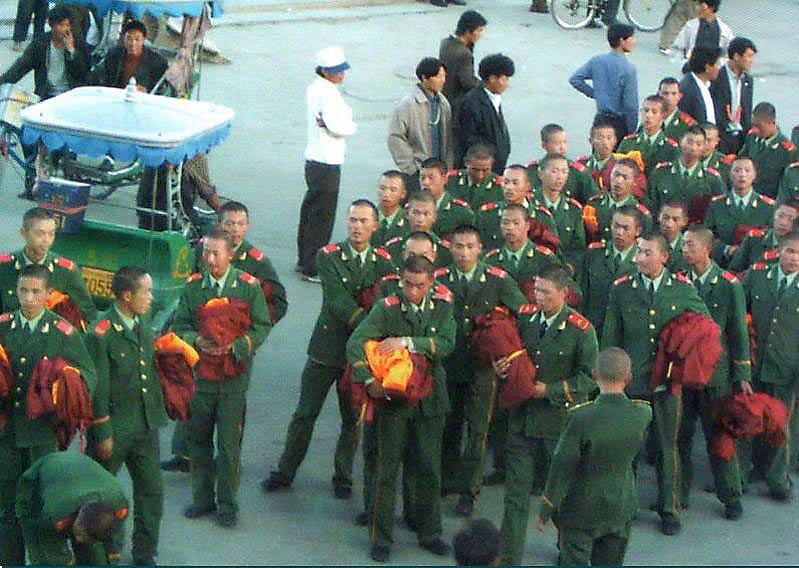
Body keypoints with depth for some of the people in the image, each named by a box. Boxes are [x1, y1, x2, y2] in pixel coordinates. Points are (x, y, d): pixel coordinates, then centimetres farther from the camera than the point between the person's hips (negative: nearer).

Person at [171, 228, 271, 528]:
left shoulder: (248, 286, -3)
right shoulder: (193, 286, 4)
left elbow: (262, 327, -2)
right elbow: (180, 326, 6)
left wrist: (234, 346, -16)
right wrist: (198, 341, -14)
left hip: (234, 377, -3)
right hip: (200, 374, 3)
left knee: (229, 443, -1)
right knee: (198, 439, 11)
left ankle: (227, 504, 11)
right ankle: (203, 498, 25)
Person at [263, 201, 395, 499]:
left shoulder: (383, 262, 1)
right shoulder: (328, 256, -6)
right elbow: (338, 300, -17)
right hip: (327, 347, -1)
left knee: (353, 419, 9)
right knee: (305, 414, 7)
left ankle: (343, 477, 24)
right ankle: (285, 472, 19)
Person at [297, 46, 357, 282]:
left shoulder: (314, 88, 11)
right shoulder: (328, 92, -19)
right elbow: (337, 126, -24)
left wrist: (327, 123, -10)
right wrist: (352, 126, -6)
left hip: (313, 158, 10)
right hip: (327, 162, -10)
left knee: (311, 209, 19)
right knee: (322, 216, -4)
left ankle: (304, 260, 30)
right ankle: (313, 268, 0)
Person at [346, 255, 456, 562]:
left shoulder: (442, 305, 0)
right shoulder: (388, 307, -8)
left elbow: (446, 343, -14)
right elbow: (355, 343, -15)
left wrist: (407, 342, -22)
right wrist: (369, 381, -23)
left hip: (429, 398, 3)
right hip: (393, 397, -2)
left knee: (430, 468, 10)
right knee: (387, 469, 1)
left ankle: (429, 533, 24)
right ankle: (380, 538, 11)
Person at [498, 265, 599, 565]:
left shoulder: (580, 329, -11)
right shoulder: (525, 318, 3)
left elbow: (589, 377, -9)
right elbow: (510, 354, 17)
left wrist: (550, 390, -17)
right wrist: (501, 368, -7)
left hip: (561, 419, -3)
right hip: (523, 416, 4)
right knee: (516, 487, 3)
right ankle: (509, 557, 9)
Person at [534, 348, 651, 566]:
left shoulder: (580, 417, -26)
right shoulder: (643, 414, -15)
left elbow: (562, 468, -17)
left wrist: (544, 512, -6)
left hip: (582, 510, -4)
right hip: (621, 509, 4)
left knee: (573, 560, 9)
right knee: (610, 562, 18)